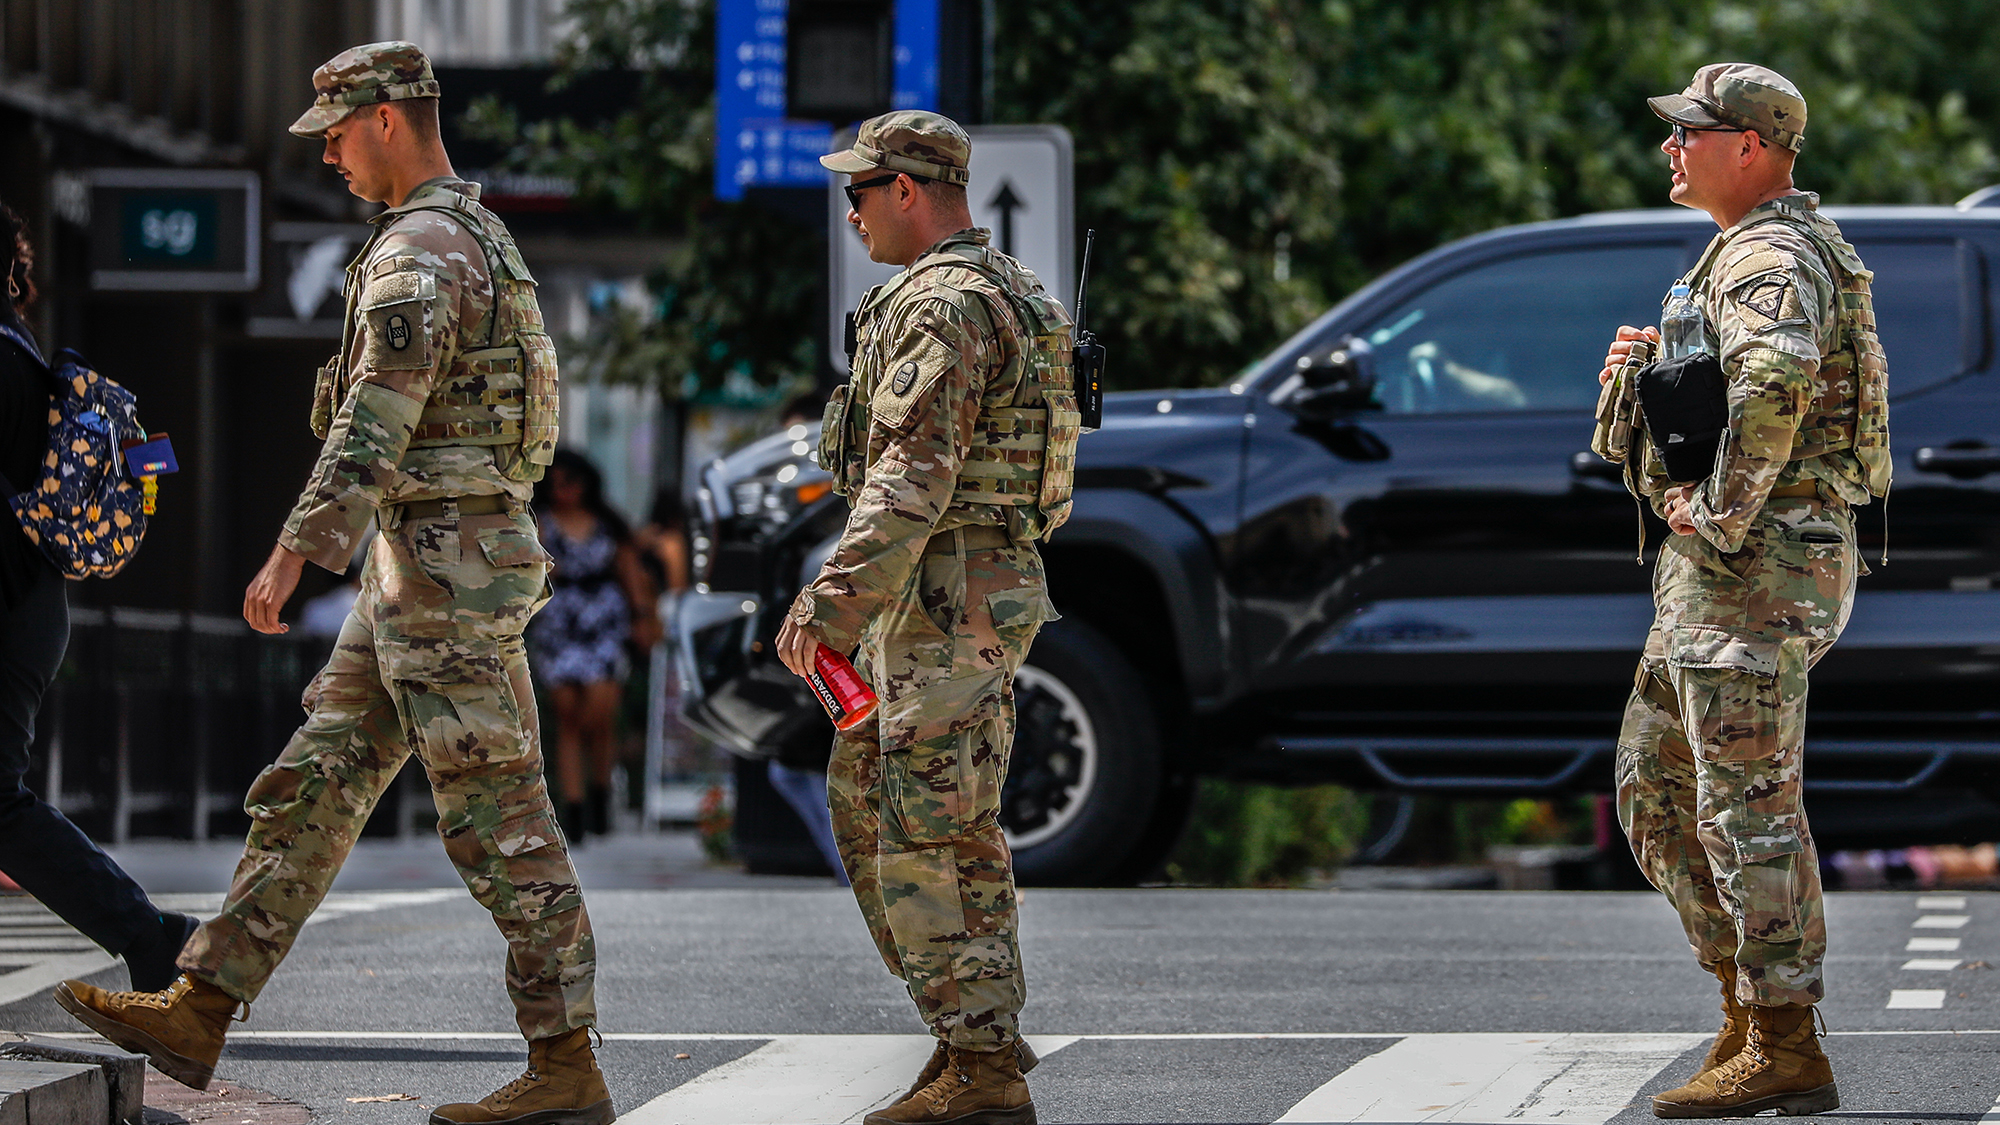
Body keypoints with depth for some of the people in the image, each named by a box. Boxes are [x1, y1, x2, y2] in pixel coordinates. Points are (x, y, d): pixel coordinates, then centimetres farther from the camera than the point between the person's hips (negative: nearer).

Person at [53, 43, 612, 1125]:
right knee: (312, 786, 9)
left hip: (442, 562, -10)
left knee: (496, 820, -7)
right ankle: (196, 1014, 10)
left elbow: (376, 420, -26)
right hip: (416, 576, 10)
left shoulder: (417, 247, -16)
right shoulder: (477, 241, 18)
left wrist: (295, 552, -29)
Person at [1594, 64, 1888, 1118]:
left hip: (1757, 560, -11)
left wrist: (1718, 515, -27)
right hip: (1717, 569, 11)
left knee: (1748, 804, -8)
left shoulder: (1767, 258, -16)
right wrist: (1649, 364, 10)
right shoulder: (1756, 250, 19)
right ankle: (1748, 1007, 18)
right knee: (1656, 791, 15)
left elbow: (1778, 378, -37)